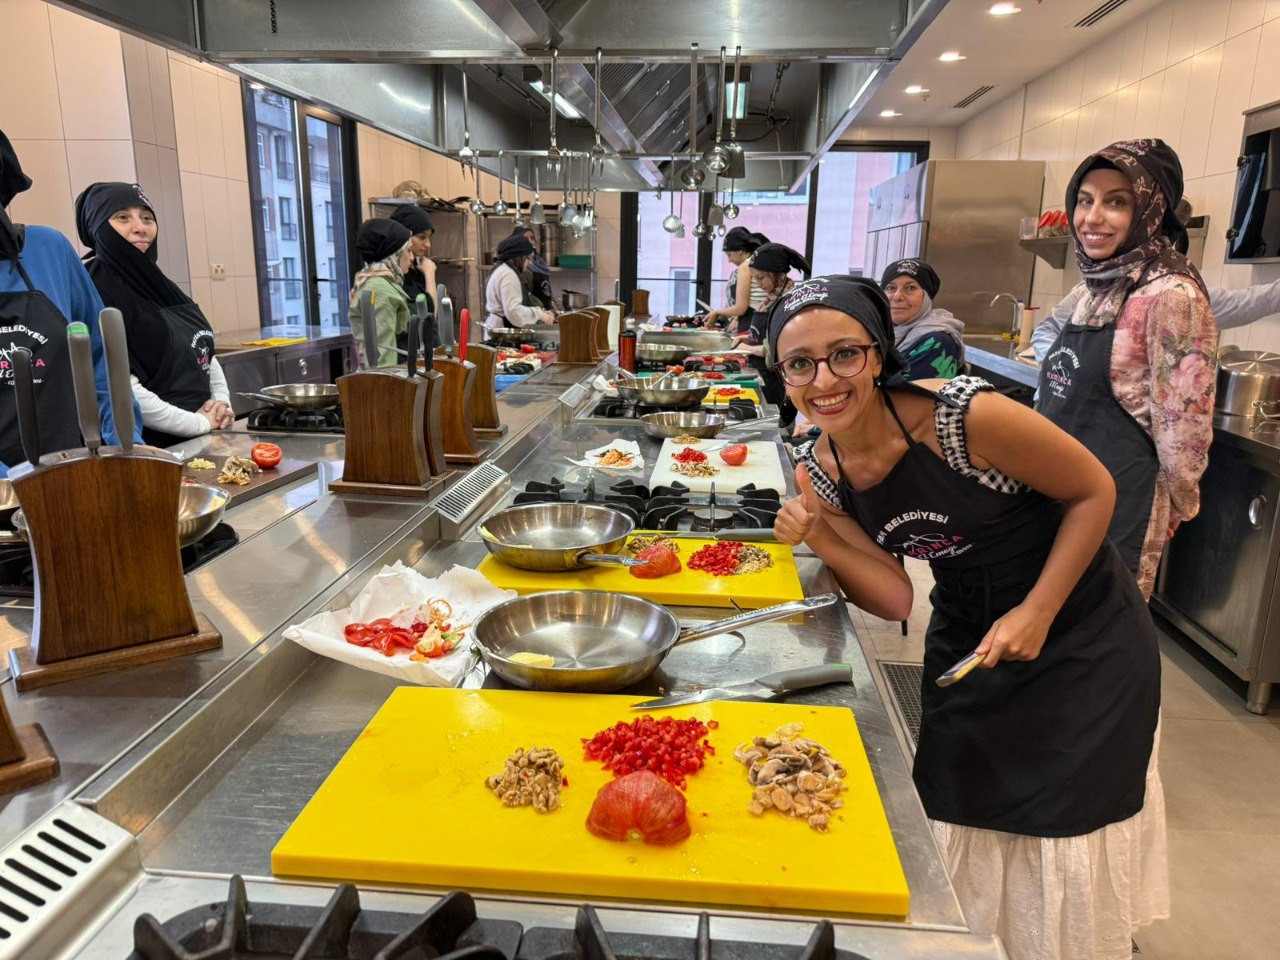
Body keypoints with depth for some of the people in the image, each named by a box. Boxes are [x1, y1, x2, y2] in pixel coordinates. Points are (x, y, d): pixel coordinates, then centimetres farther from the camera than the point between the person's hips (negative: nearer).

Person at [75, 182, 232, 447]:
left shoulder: (156, 283, 11)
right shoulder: (94, 289, -12)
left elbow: (203, 352, 17)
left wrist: (222, 404, 0)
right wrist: (200, 423, -17)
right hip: (149, 446, -7)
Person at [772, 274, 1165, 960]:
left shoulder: (967, 415, -30)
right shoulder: (821, 468, -12)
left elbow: (1093, 490, -16)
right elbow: (895, 598, -10)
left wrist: (1037, 614, -20)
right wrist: (818, 537, -26)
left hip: (1080, 632, -4)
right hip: (966, 639, 5)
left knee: (1065, 834, 8)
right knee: (961, 829, 16)